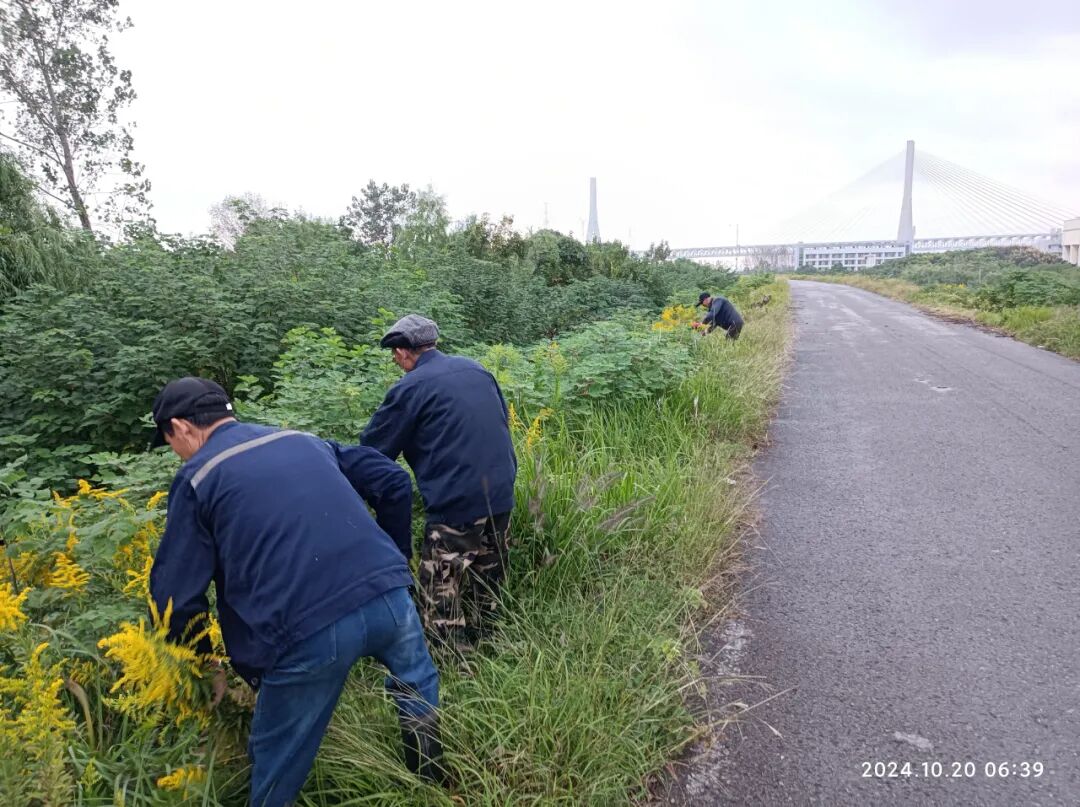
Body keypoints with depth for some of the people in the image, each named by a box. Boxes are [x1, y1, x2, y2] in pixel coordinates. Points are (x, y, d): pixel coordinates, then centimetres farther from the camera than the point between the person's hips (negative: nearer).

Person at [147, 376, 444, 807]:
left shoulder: (197, 478, 8)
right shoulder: (304, 441, 21)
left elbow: (175, 596, 6)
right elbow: (394, 483, 19)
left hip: (308, 630, -3)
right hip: (389, 596, 4)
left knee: (276, 769, 22)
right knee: (416, 681, 37)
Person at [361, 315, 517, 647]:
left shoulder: (409, 388, -9)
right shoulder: (476, 368, 10)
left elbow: (373, 449, -2)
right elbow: (504, 421, 20)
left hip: (455, 507, -8)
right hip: (501, 498, 8)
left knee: (441, 603, 5)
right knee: (486, 593, 22)